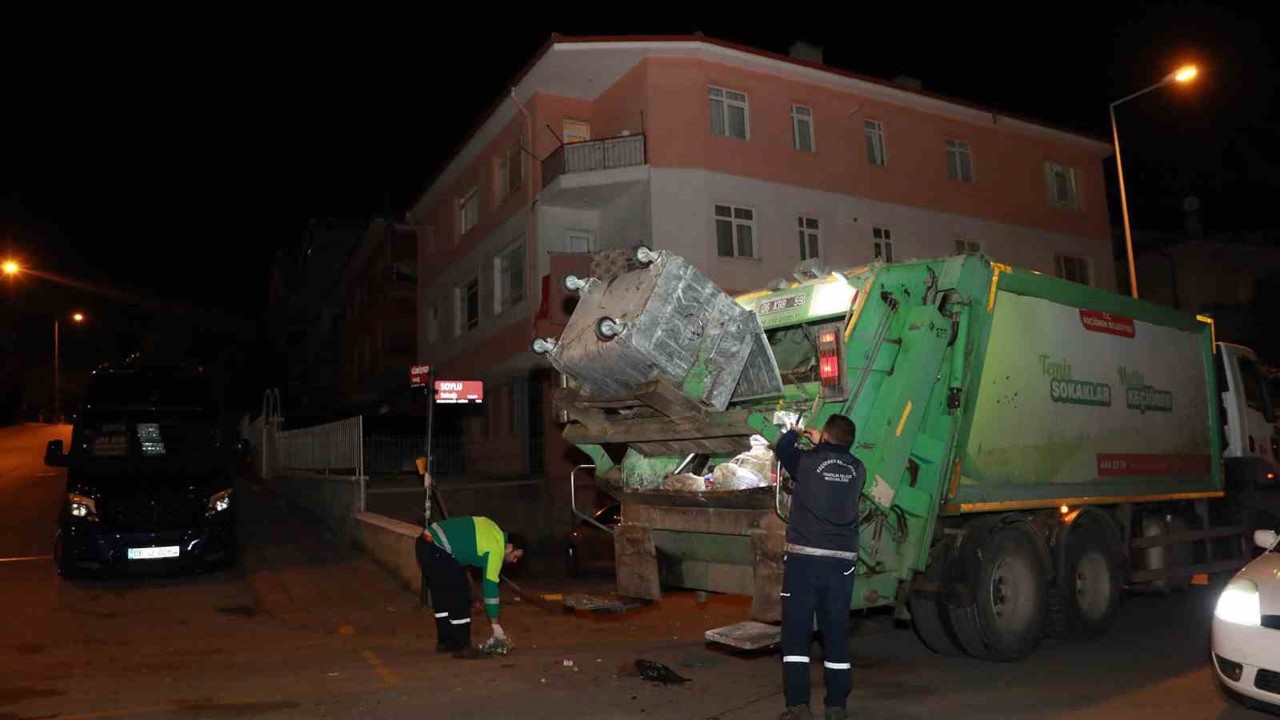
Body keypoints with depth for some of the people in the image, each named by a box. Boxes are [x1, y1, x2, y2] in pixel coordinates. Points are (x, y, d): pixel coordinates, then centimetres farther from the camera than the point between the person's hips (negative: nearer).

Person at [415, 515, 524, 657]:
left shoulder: (493, 531, 16)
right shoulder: (496, 549, -9)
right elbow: (490, 587, -8)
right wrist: (496, 625, -2)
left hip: (425, 542, 10)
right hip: (437, 551, -10)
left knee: (442, 596, 18)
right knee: (459, 597, -3)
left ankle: (445, 642, 26)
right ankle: (460, 646, 3)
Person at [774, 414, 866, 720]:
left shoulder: (807, 462, -3)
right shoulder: (857, 470, 7)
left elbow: (783, 447, 18)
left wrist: (794, 433, 36)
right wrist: (819, 444, 39)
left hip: (804, 557, -3)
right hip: (842, 561, 4)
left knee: (796, 631, 3)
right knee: (837, 633, 12)